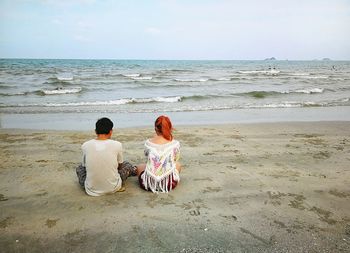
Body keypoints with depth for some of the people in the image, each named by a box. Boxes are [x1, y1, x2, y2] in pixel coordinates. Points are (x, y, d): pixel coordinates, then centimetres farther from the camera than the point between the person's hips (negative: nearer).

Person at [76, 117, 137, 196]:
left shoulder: (85, 145, -7)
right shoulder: (117, 145, -11)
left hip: (91, 190, 0)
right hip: (113, 188, 1)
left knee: (80, 168, 30)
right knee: (127, 165, 26)